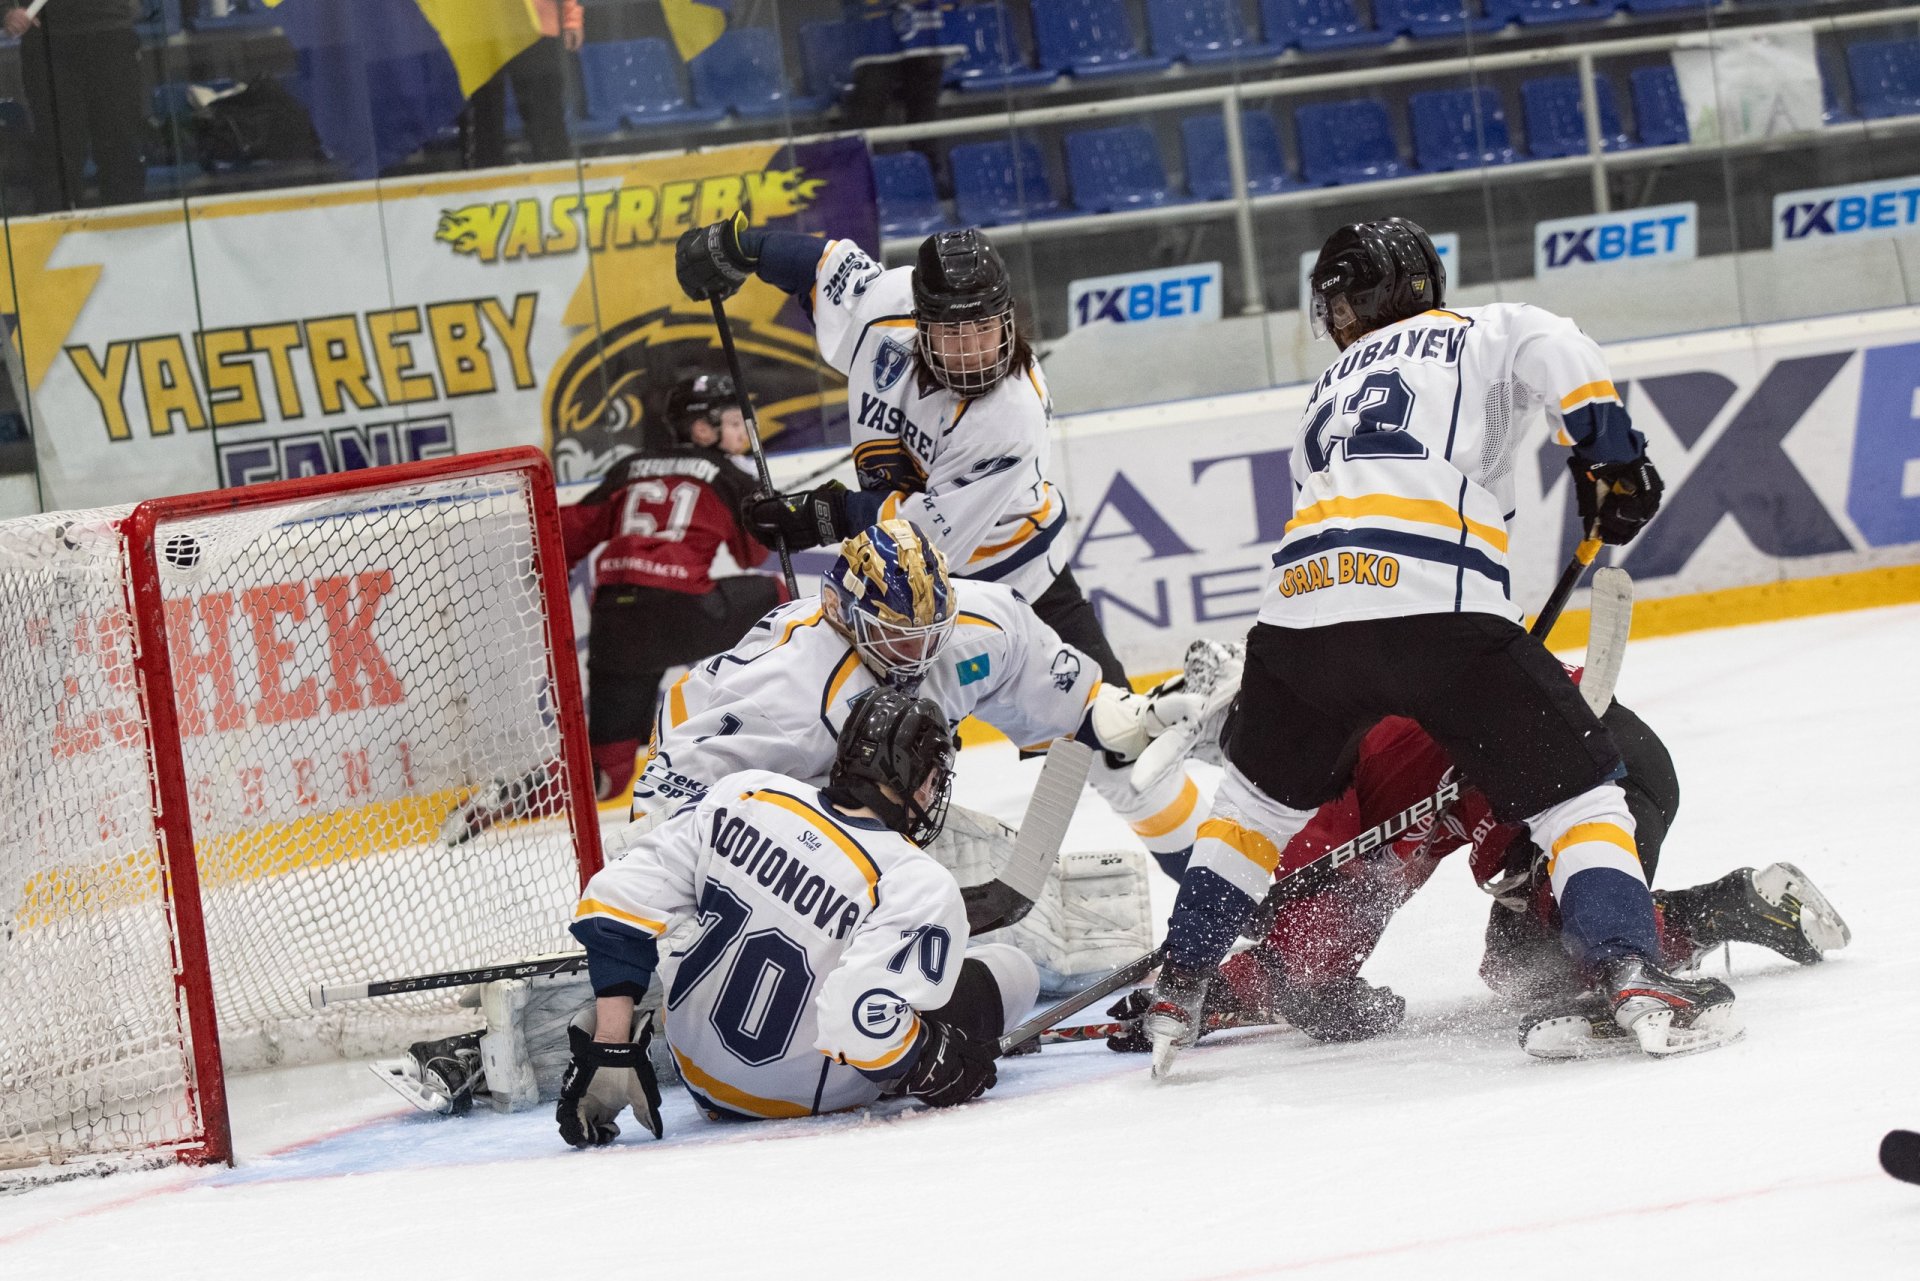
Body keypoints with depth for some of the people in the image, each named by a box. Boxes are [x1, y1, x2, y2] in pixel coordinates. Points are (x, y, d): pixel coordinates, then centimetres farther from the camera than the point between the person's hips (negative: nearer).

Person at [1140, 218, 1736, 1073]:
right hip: (1437, 607, -4)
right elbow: (1550, 350, -4)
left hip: (1301, 611, 5)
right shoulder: (1482, 336, 20)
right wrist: (1609, 452, 1)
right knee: (1578, 793, 3)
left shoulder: (1330, 393, 36)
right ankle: (1630, 977, -16)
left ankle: (1177, 992, 28)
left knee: (1258, 800, 29)